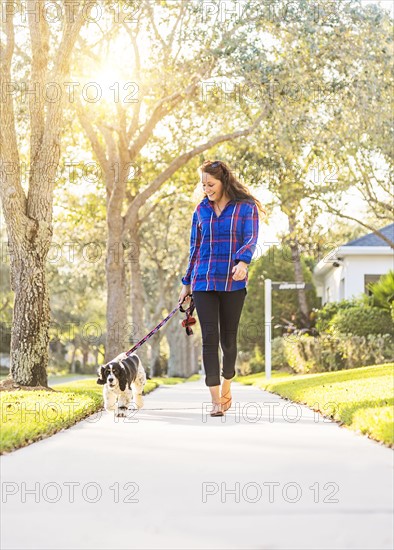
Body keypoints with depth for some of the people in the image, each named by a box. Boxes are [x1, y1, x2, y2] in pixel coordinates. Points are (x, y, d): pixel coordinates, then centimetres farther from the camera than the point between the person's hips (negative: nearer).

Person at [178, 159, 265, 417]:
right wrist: (187, 284, 16)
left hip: (233, 283, -2)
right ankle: (216, 401, -10)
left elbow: (251, 240, -12)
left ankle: (226, 387, 30)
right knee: (210, 338, -8)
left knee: (228, 338, 5)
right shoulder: (201, 210, 12)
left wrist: (242, 262, -32)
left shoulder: (246, 208, 1)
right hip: (204, 282, 2)